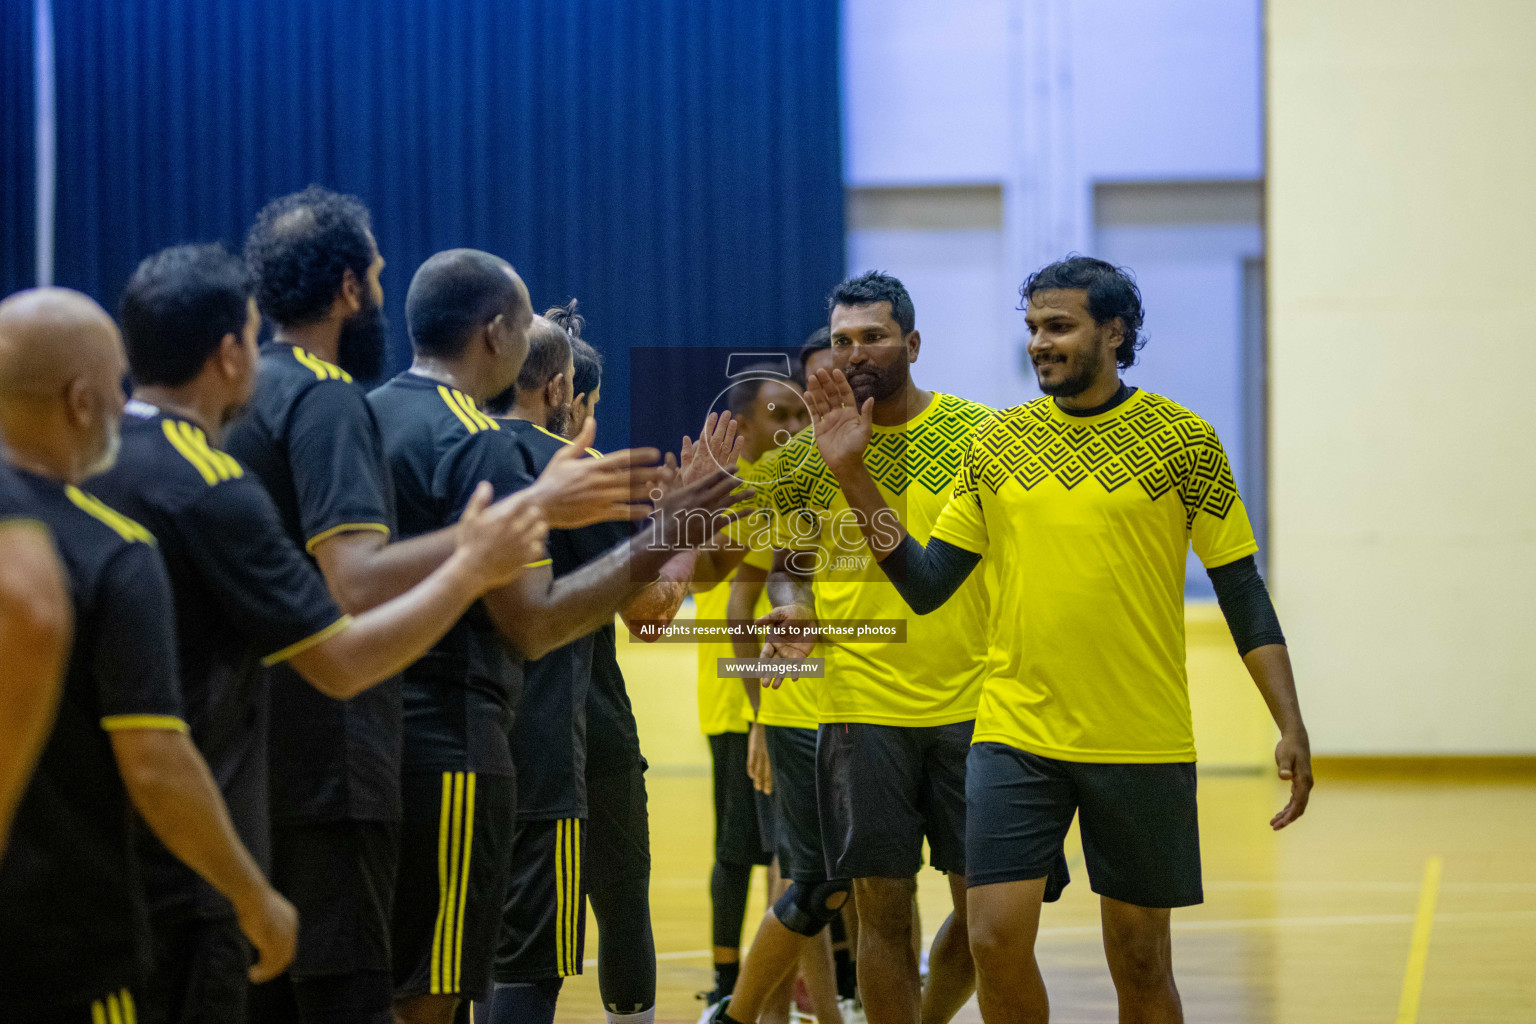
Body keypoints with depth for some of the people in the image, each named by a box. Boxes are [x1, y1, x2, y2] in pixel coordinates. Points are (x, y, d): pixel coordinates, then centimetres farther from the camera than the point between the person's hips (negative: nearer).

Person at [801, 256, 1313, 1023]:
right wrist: (852, 476, -1)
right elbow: (926, 585, 8)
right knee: (996, 940, -7)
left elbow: (1242, 593, 0)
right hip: (1015, 735, 2)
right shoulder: (997, 444, 6)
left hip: (1143, 747, -2)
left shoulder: (1182, 440, -2)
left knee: (1139, 960, 5)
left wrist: (1290, 729, -8)